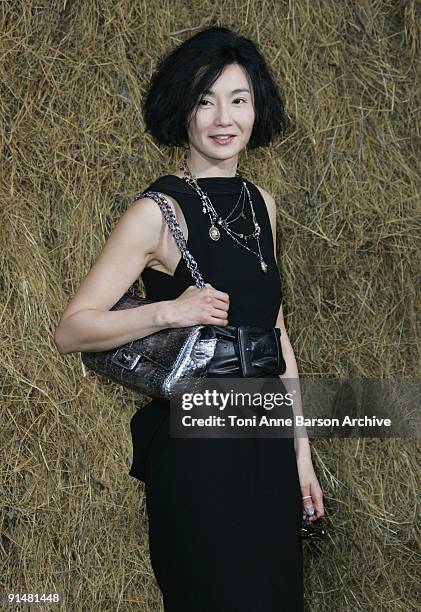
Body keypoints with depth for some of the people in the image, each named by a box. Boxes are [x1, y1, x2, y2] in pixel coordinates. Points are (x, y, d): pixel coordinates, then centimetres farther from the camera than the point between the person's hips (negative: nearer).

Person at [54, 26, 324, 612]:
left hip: (268, 446, 6)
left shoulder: (260, 203, 7)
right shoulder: (158, 211, -12)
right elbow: (70, 330, -13)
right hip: (195, 448, -6)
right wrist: (168, 311, -26)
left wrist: (301, 450, 13)